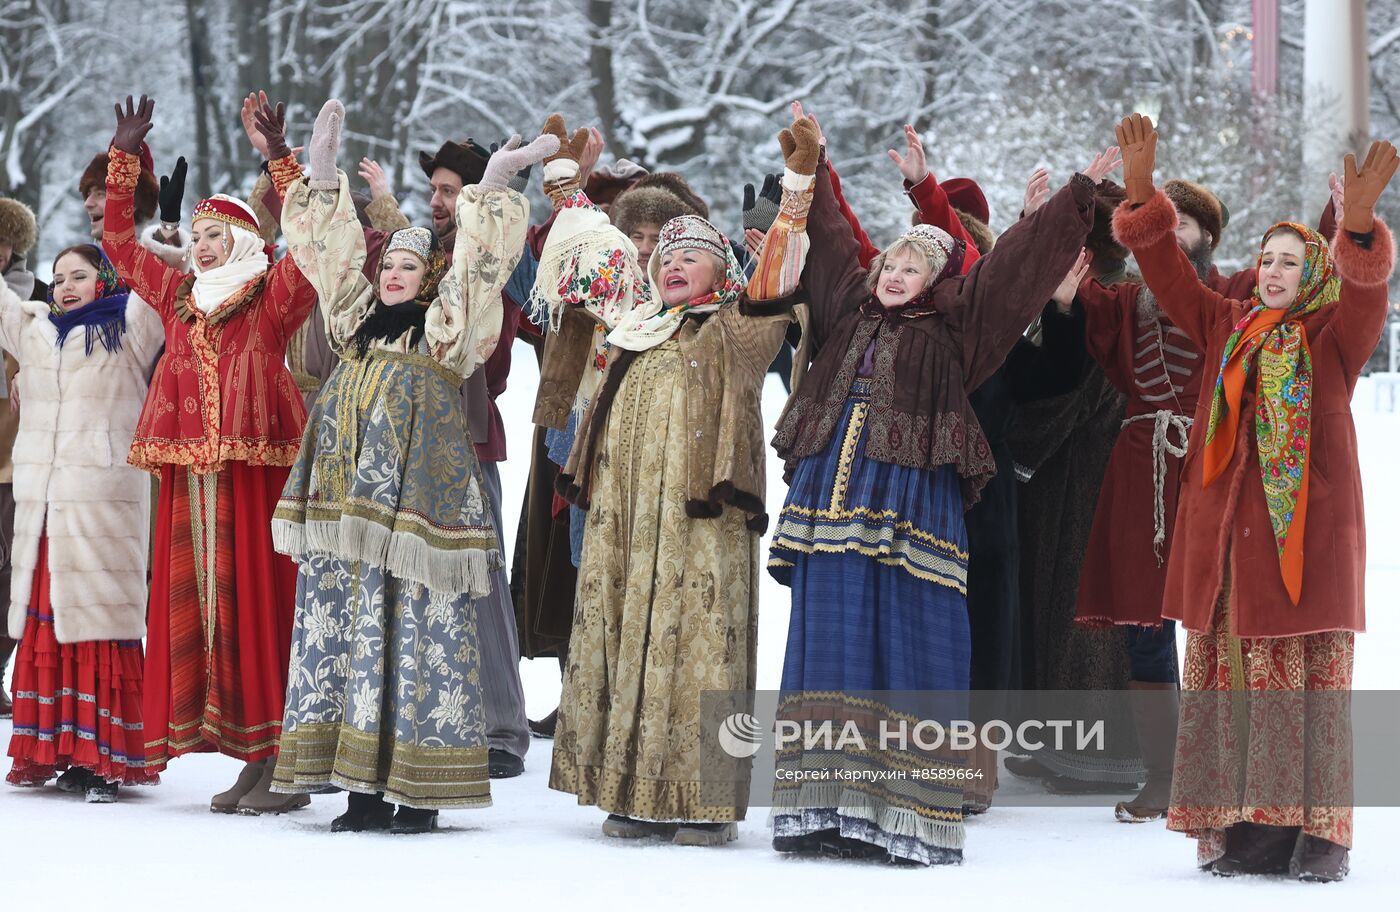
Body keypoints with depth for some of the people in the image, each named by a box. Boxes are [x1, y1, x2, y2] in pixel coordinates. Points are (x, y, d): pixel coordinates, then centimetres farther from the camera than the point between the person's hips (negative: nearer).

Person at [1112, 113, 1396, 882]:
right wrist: (1140, 188, -8)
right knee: (1231, 678, 0)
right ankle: (1243, 827, 1)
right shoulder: (1225, 327, 15)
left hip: (1308, 526, -3)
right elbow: (1164, 266, 8)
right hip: (1228, 527, 3)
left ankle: (1319, 830, -5)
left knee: (1311, 678, -5)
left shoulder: (1334, 335, 5)